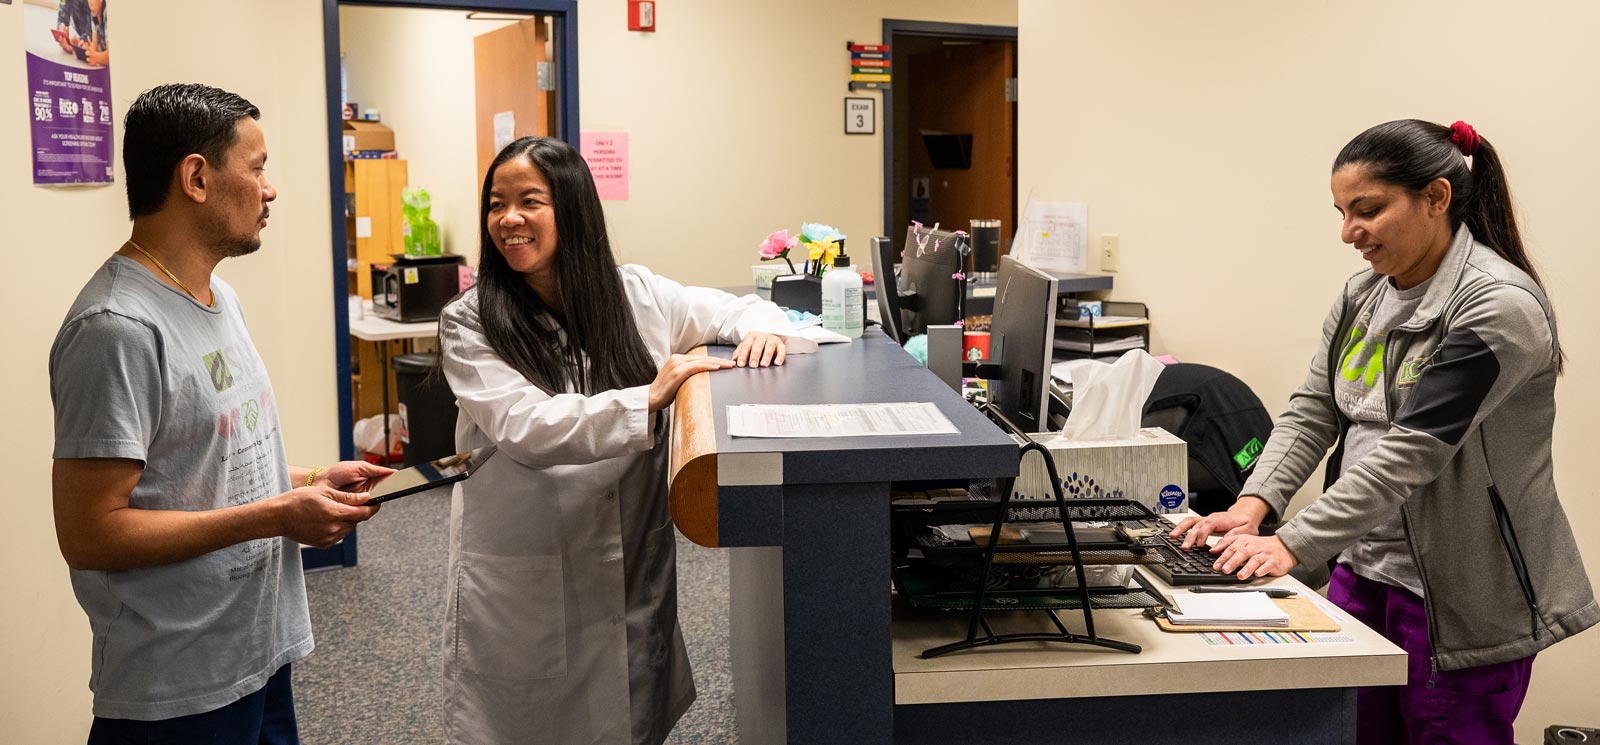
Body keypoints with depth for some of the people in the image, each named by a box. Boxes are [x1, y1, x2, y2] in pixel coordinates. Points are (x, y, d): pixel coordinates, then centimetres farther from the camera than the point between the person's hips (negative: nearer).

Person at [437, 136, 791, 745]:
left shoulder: (635, 296, 1)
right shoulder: (469, 324, -6)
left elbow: (737, 308, 13)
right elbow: (524, 426, -19)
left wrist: (760, 326, -11)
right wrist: (649, 399, -26)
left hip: (631, 575, 3)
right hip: (520, 588, -2)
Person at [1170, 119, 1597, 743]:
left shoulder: (1498, 306, -18)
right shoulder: (1363, 294, 7)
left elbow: (1411, 452, -26)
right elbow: (1312, 410, 2)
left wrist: (1292, 545, -30)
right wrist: (1254, 505, -14)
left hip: (1463, 597, -7)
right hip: (1365, 568, 7)